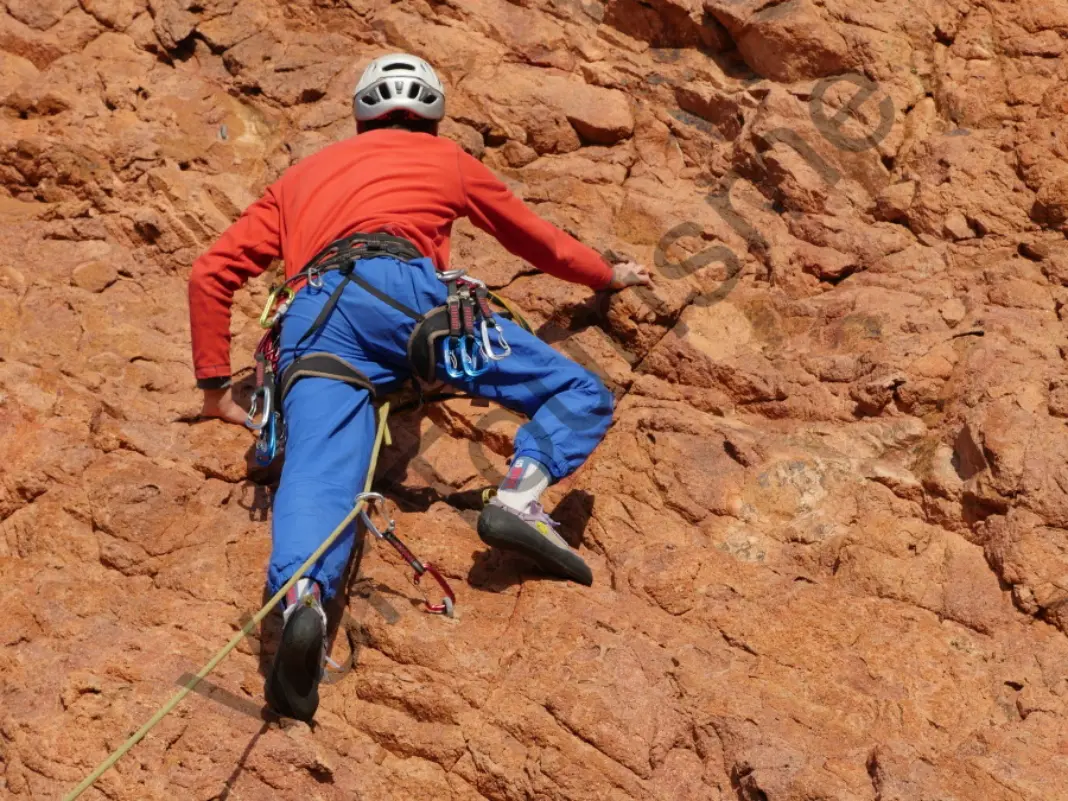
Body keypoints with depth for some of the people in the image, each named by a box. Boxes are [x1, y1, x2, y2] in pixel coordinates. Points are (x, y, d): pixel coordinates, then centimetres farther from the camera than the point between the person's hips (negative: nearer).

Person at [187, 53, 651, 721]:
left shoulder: (304, 175, 38)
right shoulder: (446, 159, 33)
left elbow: (212, 273, 28)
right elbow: (534, 238, 45)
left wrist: (216, 386, 31)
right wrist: (607, 274, 63)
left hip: (314, 317, 2)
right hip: (402, 291, -2)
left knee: (317, 481, -18)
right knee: (580, 393, 7)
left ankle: (303, 598, -50)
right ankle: (522, 496, -22)